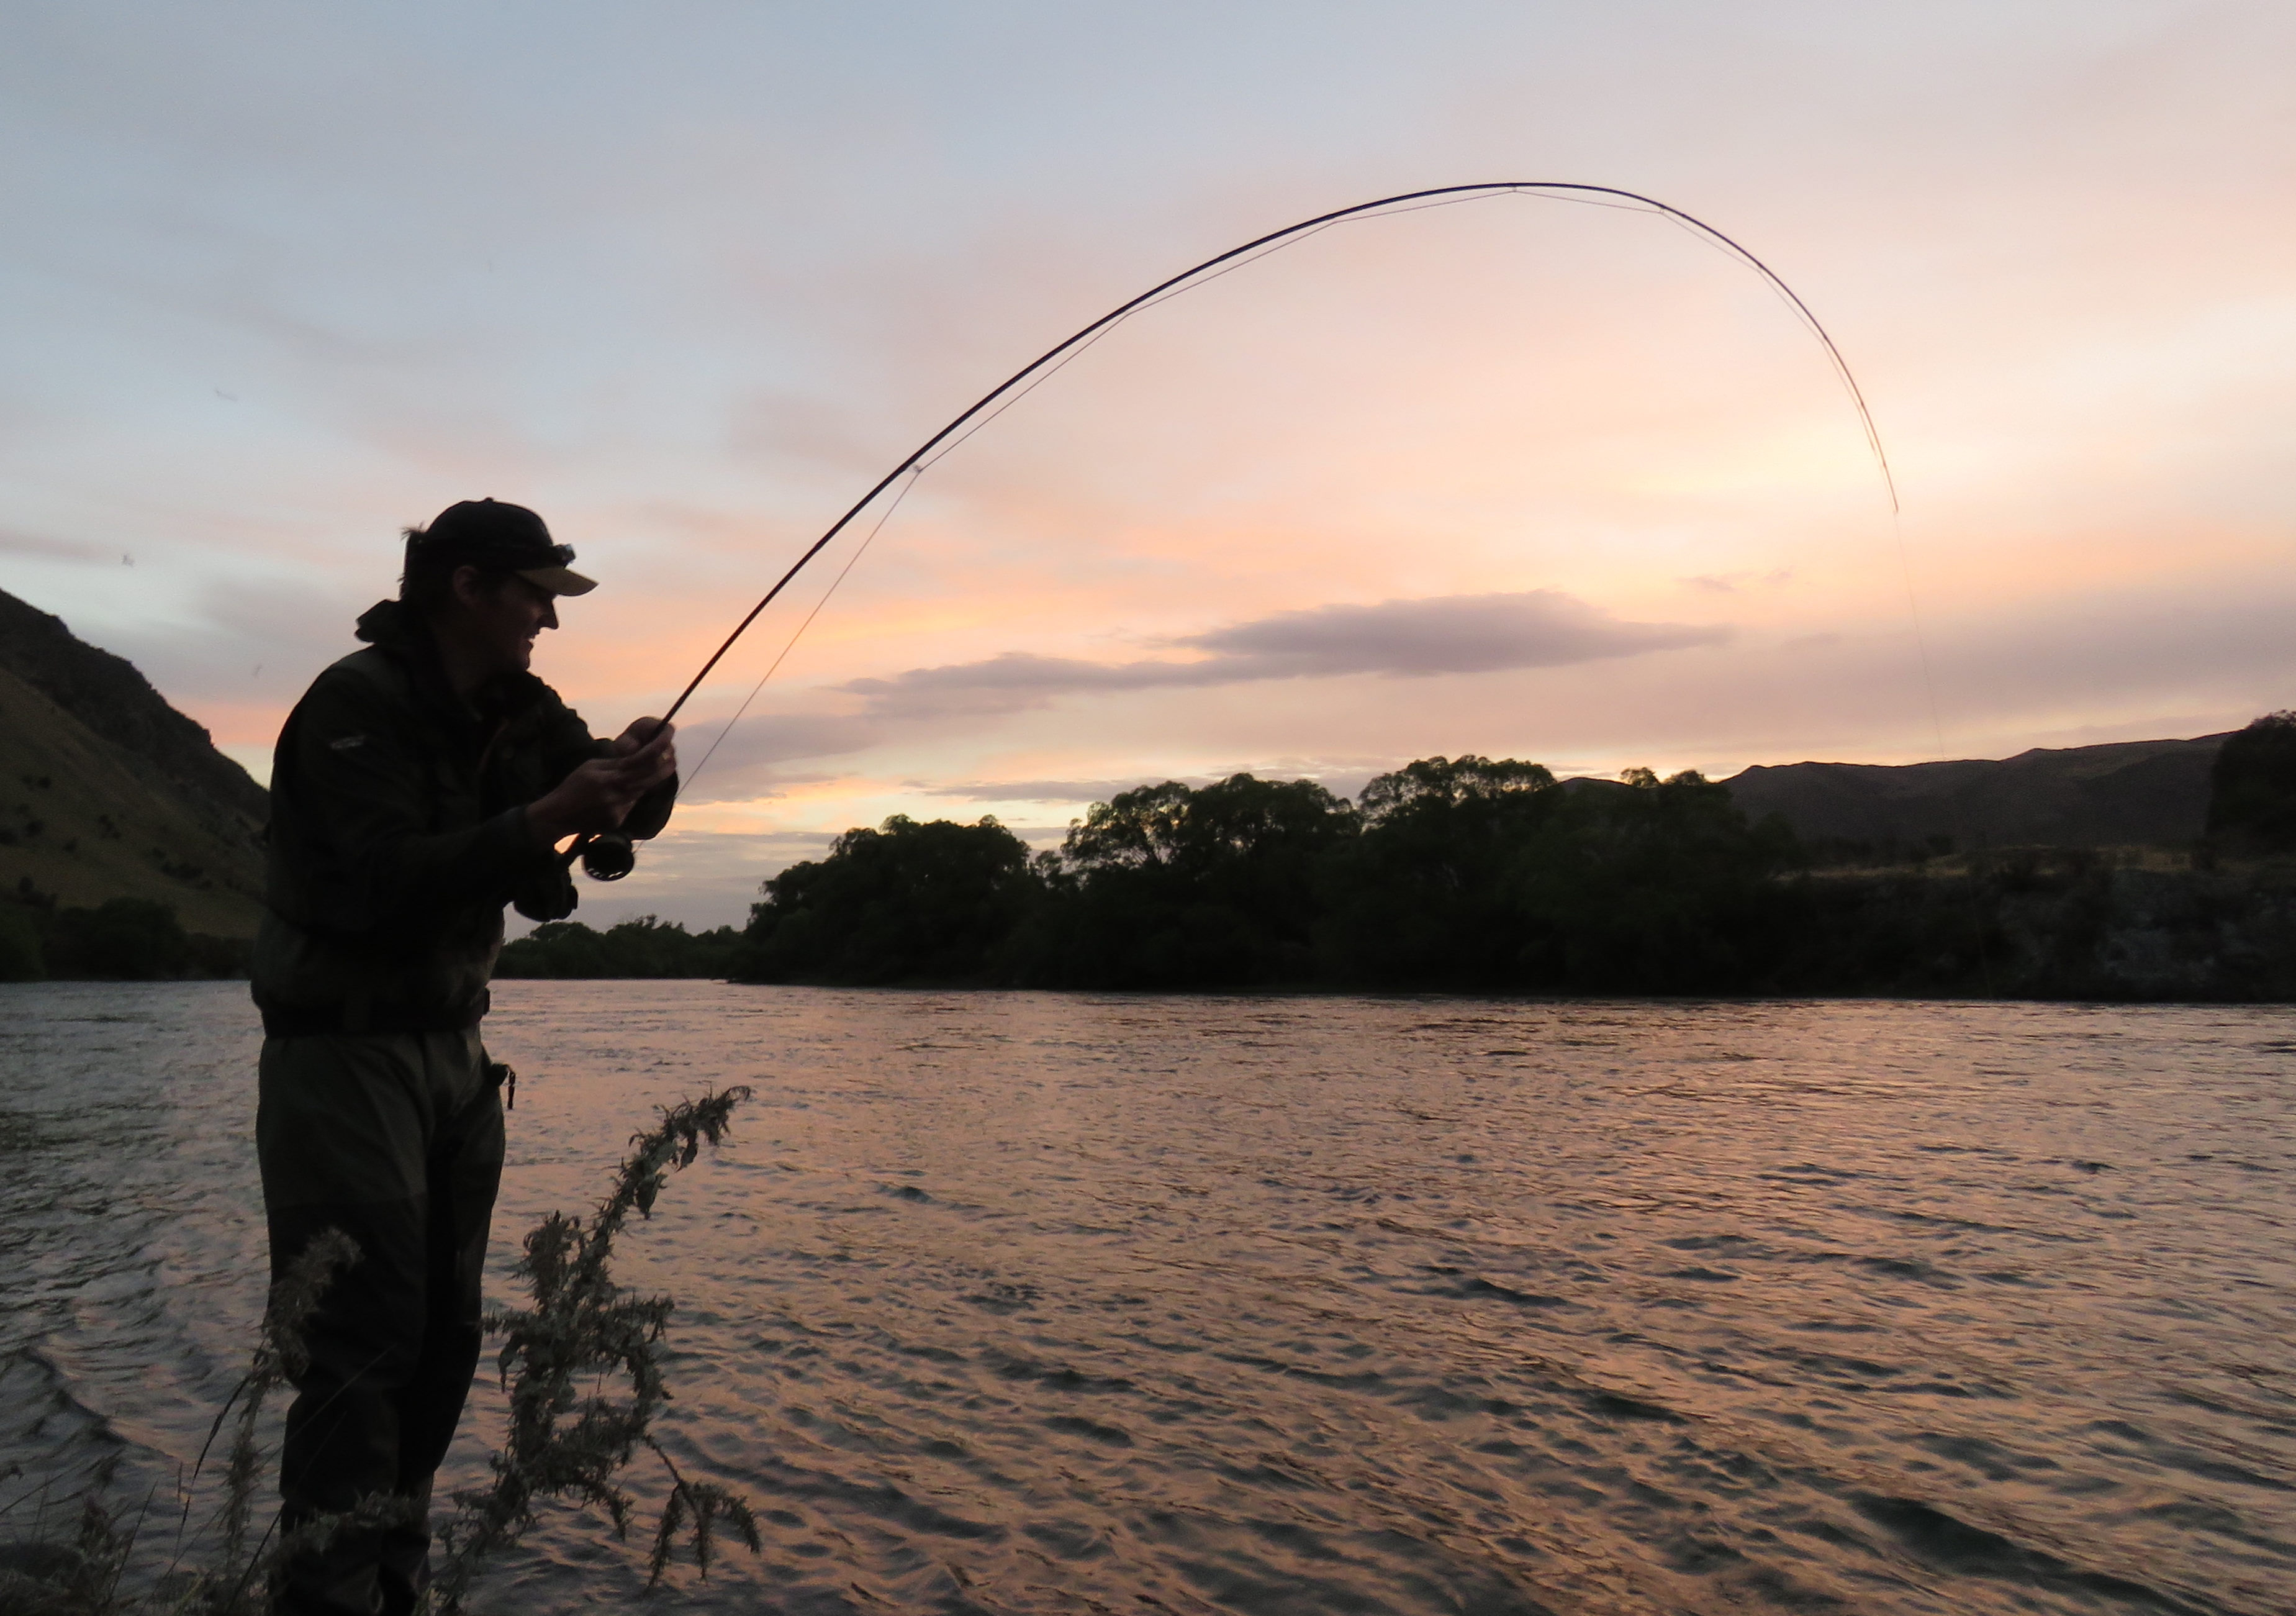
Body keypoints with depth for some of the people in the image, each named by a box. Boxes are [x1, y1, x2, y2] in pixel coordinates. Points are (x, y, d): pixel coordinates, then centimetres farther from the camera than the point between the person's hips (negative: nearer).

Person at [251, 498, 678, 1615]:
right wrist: (544, 821, -34)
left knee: (444, 1338, 12)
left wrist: (641, 774, -16)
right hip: (342, 1053, -8)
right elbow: (389, 880, -25)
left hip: (452, 1051, 8)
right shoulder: (356, 702, -15)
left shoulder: (517, 711, 8)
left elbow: (624, 820, 7)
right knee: (366, 1343, -8)